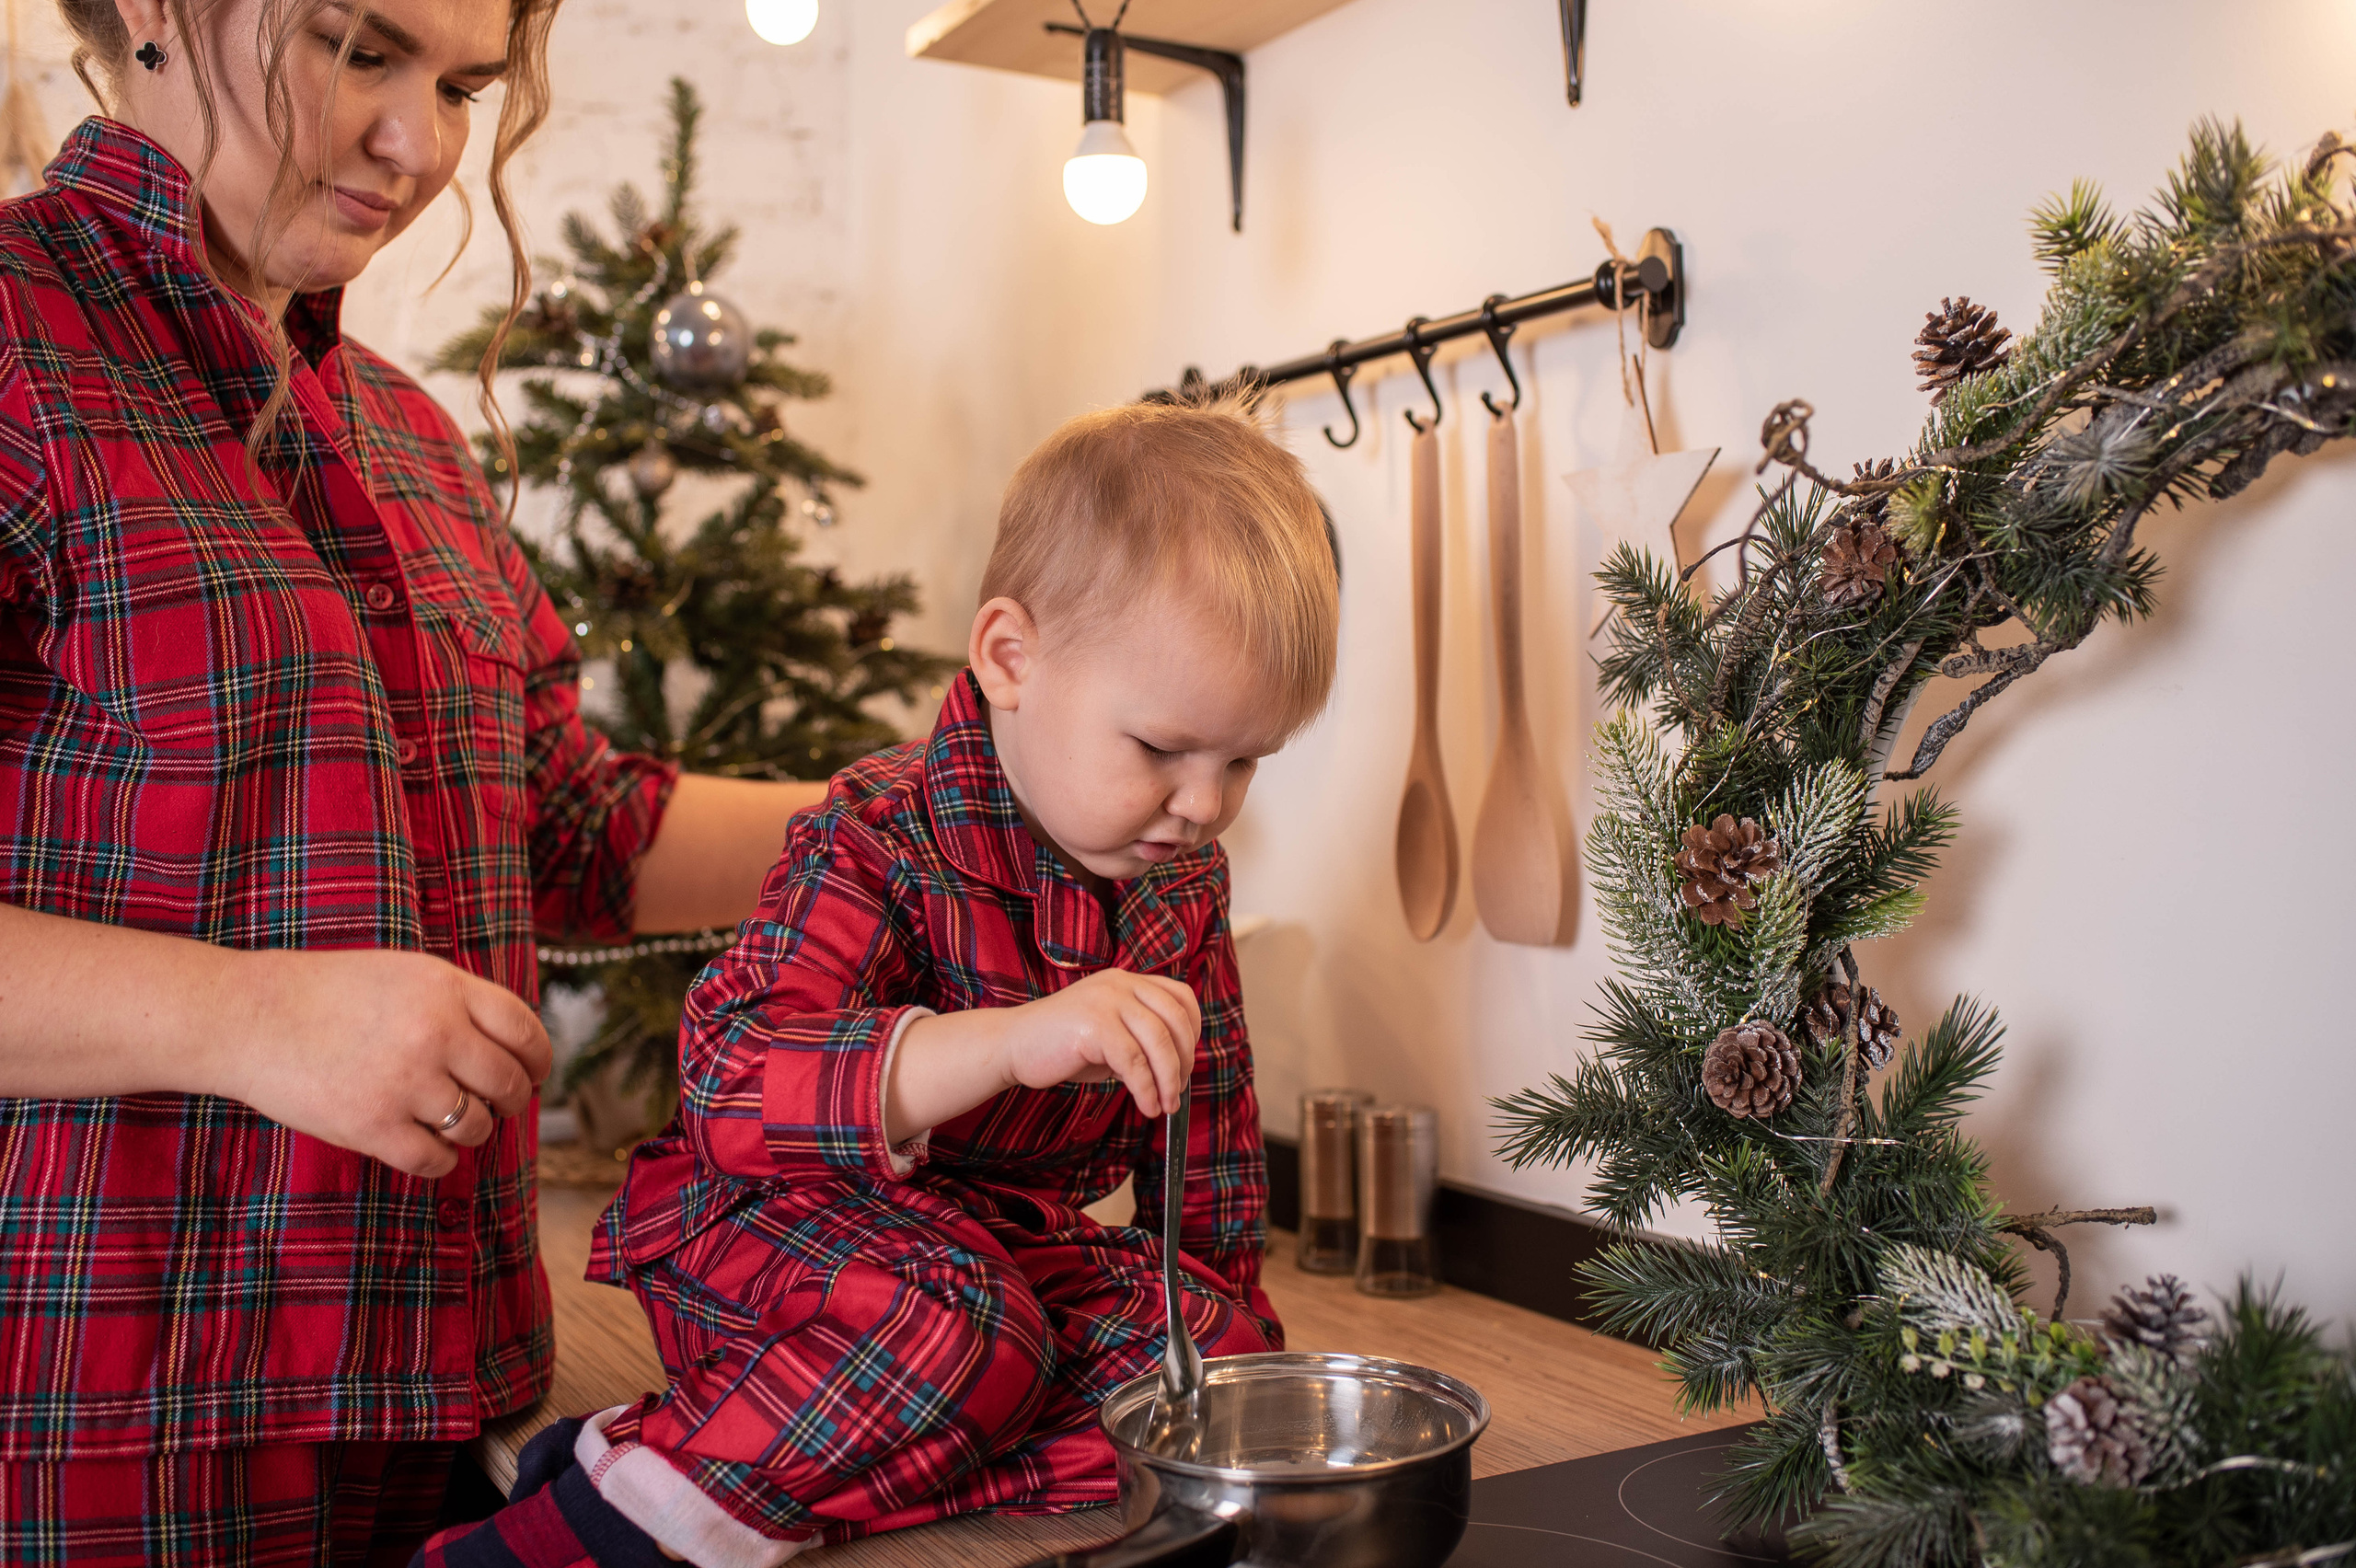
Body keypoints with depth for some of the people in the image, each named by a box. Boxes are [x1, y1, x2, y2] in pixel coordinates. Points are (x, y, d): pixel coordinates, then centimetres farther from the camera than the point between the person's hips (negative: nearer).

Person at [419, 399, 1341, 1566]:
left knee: (1215, 1347, -18)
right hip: (783, 1229, -7)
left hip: (1025, 1250, 7)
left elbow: (1206, 1109, 19)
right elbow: (726, 1089, -35)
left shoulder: (1185, 875, 2)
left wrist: (1218, 1285, 16)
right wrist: (1011, 1042, -45)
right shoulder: (885, 841, -20)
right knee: (957, 1329, -37)